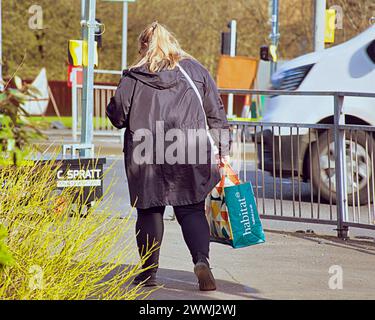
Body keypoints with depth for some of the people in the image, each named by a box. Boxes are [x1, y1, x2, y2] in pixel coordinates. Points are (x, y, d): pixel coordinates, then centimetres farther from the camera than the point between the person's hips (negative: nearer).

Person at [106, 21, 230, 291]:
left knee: (149, 211, 11)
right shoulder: (195, 71, 6)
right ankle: (202, 260, -15)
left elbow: (117, 116, 3)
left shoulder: (133, 78, -1)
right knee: (192, 211, 7)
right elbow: (216, 113, 6)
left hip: (145, 157, -1)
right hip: (189, 156, 1)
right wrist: (222, 149, 12)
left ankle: (148, 272, 13)